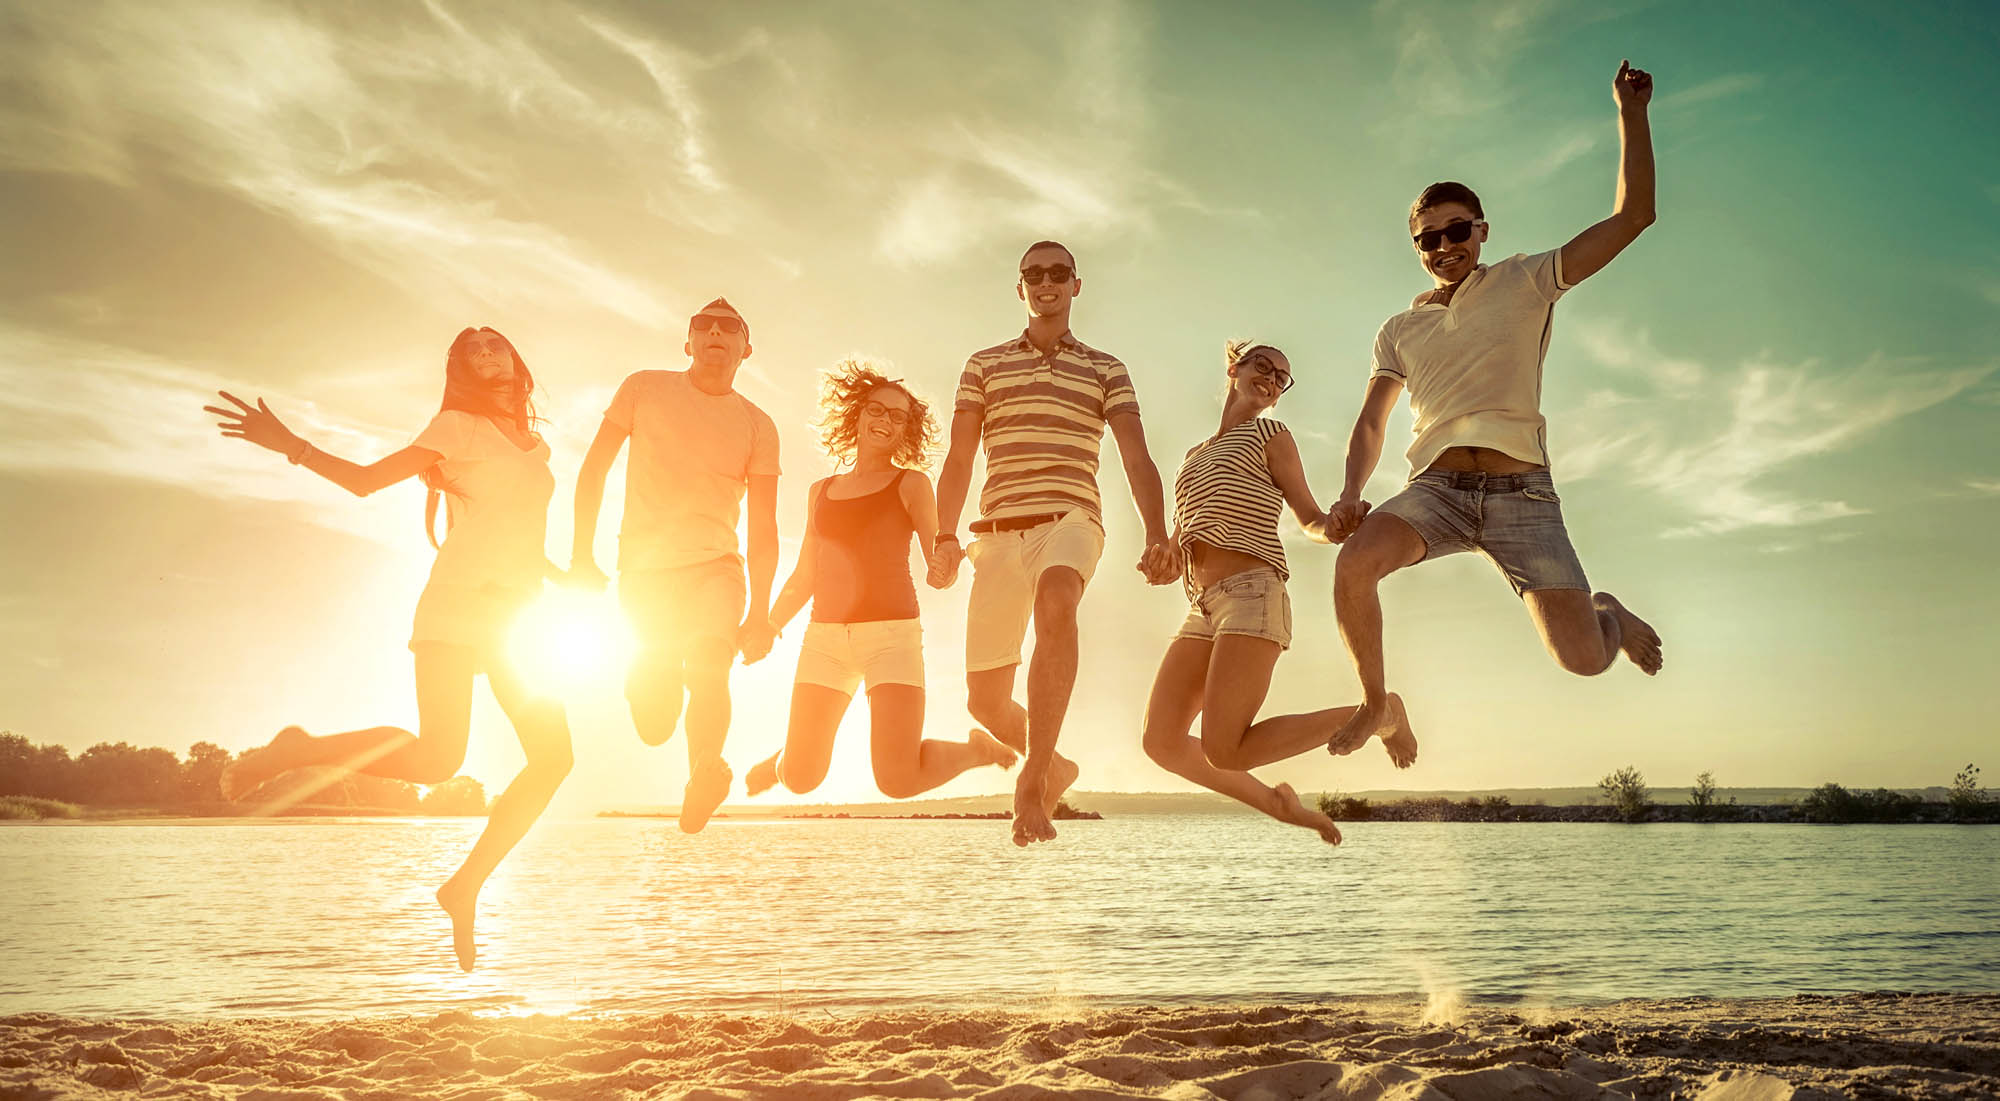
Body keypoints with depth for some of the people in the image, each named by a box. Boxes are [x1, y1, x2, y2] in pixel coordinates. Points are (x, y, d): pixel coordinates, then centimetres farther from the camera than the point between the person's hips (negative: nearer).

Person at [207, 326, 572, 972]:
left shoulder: (535, 447, 22)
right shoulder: (457, 427, 4)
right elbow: (366, 479, -3)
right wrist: (290, 446, -14)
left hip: (513, 614, 6)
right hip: (457, 604, -6)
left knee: (553, 756, -8)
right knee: (438, 758, -21)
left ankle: (465, 886, 1)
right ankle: (297, 751, 1)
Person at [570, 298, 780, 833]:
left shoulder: (757, 426, 3)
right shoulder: (644, 388, 2)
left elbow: (763, 528, 3)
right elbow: (593, 470, 6)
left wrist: (761, 611, -4)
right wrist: (581, 556, -1)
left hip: (716, 568, 0)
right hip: (643, 569, 0)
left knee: (709, 668, -27)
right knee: (654, 729, 1)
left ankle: (703, 773, -7)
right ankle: (654, 674, 36)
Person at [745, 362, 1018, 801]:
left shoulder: (911, 483, 6)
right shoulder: (821, 492, 18)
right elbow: (804, 579, 21)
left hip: (891, 634, -4)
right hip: (826, 636, 4)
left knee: (899, 781, -18)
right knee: (800, 780, -1)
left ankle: (976, 751, 13)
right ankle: (790, 756, 37)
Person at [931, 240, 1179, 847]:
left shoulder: (1105, 370, 14)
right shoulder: (984, 365, 17)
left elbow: (1137, 458, 3)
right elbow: (958, 459, 10)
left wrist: (1157, 534, -14)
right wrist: (945, 537, -5)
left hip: (1070, 520, -2)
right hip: (1000, 530, 3)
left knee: (1055, 600, -39)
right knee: (985, 700, 1)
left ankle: (1033, 779, -36)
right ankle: (1053, 765, 33)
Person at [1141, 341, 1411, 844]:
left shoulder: (1270, 435, 13)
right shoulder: (1195, 455, 28)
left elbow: (1312, 522, 10)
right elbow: (1176, 539, 23)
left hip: (1251, 594, -6)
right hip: (1204, 609, 6)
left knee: (1223, 752, -19)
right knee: (1161, 742, -5)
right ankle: (1275, 802, 14)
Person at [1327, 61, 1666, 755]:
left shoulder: (1525, 284, 10)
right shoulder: (1402, 329, 19)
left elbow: (1633, 215, 4)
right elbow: (1371, 423, 16)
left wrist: (1630, 112, 0)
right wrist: (1351, 491, -3)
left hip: (1520, 490, -2)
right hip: (1436, 486, 2)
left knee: (1583, 660, -15)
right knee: (1354, 563, -32)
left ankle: (1609, 615, 25)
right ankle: (1376, 705, -8)